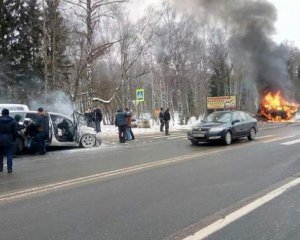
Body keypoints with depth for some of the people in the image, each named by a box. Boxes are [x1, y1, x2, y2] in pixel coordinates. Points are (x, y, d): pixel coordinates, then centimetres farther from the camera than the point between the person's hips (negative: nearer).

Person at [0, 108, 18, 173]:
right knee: (9, 155, 2)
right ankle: (9, 168, -2)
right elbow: (15, 132, -1)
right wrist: (14, 139, 10)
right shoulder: (12, 121, -2)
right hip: (9, 141, 0)